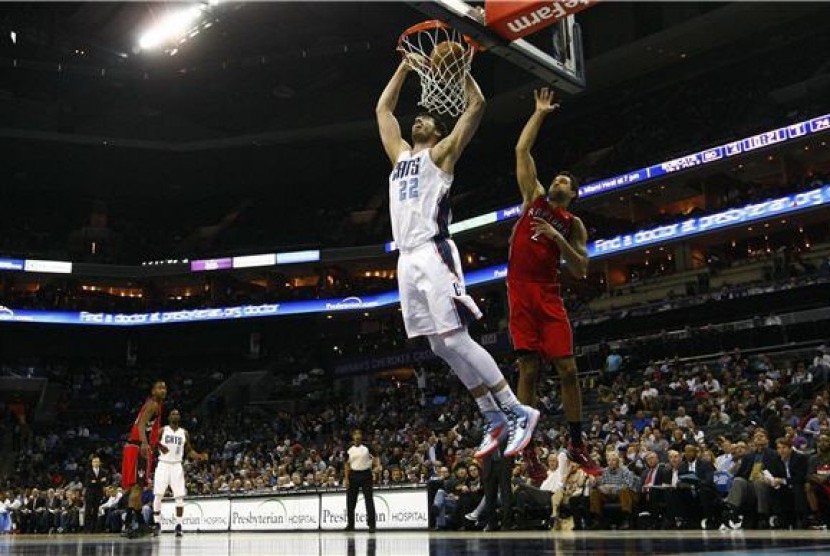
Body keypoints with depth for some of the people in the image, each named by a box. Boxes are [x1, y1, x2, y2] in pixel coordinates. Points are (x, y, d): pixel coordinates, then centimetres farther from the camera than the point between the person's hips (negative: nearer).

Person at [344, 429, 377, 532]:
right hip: (354, 475, 2)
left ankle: (371, 524, -2)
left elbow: (374, 459, 4)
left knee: (369, 499, -4)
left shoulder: (367, 448, 3)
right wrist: (346, 478, -1)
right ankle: (350, 524, 15)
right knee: (351, 500, 4)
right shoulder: (350, 450, 7)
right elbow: (347, 465, 7)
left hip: (366, 474, -2)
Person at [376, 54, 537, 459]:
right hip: (408, 259, 7)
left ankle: (518, 413, -6)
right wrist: (405, 68, 30)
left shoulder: (441, 152, 7)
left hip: (434, 256, -7)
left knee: (455, 341, -14)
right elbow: (382, 109, 33)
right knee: (441, 346, 5)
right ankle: (494, 420, 13)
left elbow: (477, 106, -2)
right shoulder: (400, 153, 25)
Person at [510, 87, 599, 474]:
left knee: (567, 368, -4)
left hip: (549, 296, 1)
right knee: (528, 370, -3)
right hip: (521, 291, -1)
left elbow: (580, 270, 4)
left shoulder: (573, 224, 13)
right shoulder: (534, 197, 14)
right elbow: (522, 150, 9)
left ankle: (577, 445, 8)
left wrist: (557, 237, -6)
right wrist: (540, 114, 10)